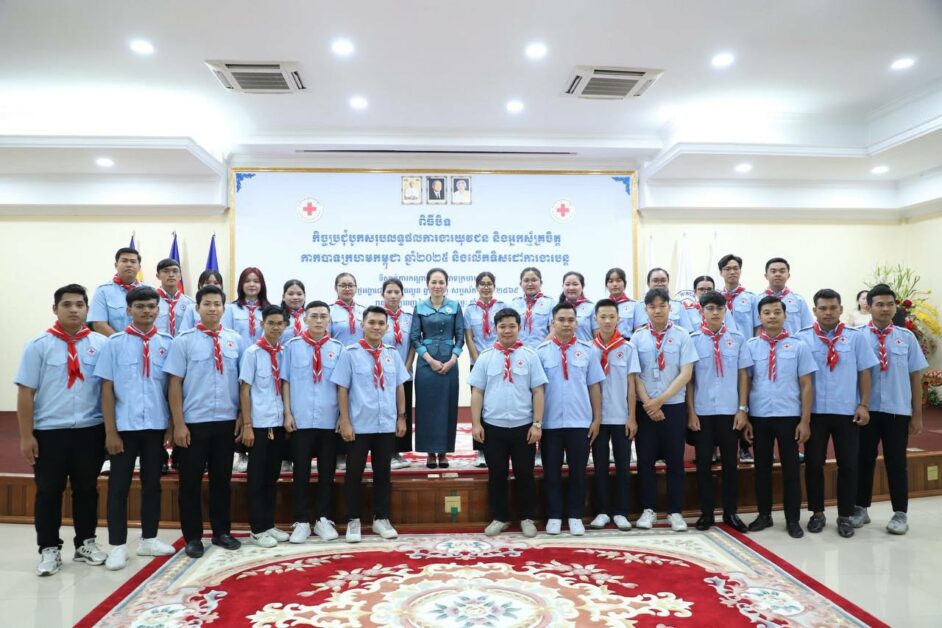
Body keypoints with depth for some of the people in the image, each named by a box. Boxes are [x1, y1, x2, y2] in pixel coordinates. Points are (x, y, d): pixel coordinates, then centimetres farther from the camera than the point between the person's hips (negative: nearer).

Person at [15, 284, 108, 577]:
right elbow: (25, 392, -2)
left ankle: (85, 543, 28)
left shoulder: (101, 344, 0)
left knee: (87, 489, 13)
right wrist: (26, 436, -5)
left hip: (90, 430, 1)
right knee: (48, 492, 9)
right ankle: (49, 549, 22)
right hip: (49, 431, -1)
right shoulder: (39, 345, -2)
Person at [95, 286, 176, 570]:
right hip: (125, 426, -2)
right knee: (119, 486, 7)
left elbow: (172, 387, 3)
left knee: (152, 484, 12)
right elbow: (107, 388, -3)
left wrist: (171, 427, 1)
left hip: (156, 426, 2)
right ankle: (117, 546, 19)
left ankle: (148, 540, 26)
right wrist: (110, 430, -6)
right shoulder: (115, 342, -3)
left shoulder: (167, 343, 1)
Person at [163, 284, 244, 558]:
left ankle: (221, 532, 27)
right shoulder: (184, 340, -4)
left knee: (222, 478, 13)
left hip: (227, 421, 3)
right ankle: (192, 537, 21)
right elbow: (175, 383, -5)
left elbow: (243, 381, 5)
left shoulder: (235, 339, 3)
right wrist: (178, 423, -9)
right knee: (191, 480, 7)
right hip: (194, 422, -2)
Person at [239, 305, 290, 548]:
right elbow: (244, 390, -6)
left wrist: (288, 417, 6)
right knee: (257, 477, 4)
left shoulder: (284, 353, 6)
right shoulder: (252, 352, -6)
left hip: (279, 423, 5)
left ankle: (269, 524, 23)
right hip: (259, 424, -5)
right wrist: (247, 425, -10)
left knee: (272, 476, 12)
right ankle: (257, 529, 13)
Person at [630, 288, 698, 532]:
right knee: (645, 459, 5)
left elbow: (686, 373, -6)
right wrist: (648, 404, -10)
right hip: (645, 407, 1)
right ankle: (648, 509, 18)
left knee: (675, 460, 6)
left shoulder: (682, 335, -1)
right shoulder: (637, 338, 2)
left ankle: (675, 512, 18)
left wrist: (660, 400, -11)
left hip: (674, 406, 0)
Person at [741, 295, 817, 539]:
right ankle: (764, 514, 24)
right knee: (762, 467, 11)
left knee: (791, 468, 7)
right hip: (759, 415, 1)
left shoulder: (798, 345, 0)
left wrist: (805, 420, -3)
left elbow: (806, 385, 1)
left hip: (789, 415, -1)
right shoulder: (750, 346, 2)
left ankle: (793, 519, 19)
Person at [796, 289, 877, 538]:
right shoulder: (802, 338, -2)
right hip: (814, 411, -1)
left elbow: (864, 373, 4)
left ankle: (845, 516, 20)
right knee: (813, 463, 5)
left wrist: (864, 405, -1)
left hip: (847, 411, 1)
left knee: (848, 464, 6)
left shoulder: (856, 337, 2)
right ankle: (817, 513, 21)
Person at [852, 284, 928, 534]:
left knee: (896, 462, 8)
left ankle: (900, 514, 21)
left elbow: (915, 377, 4)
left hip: (897, 410, 1)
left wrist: (917, 415, 3)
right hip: (866, 410, 0)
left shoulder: (906, 337, 1)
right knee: (864, 460, 10)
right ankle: (860, 509, 23)